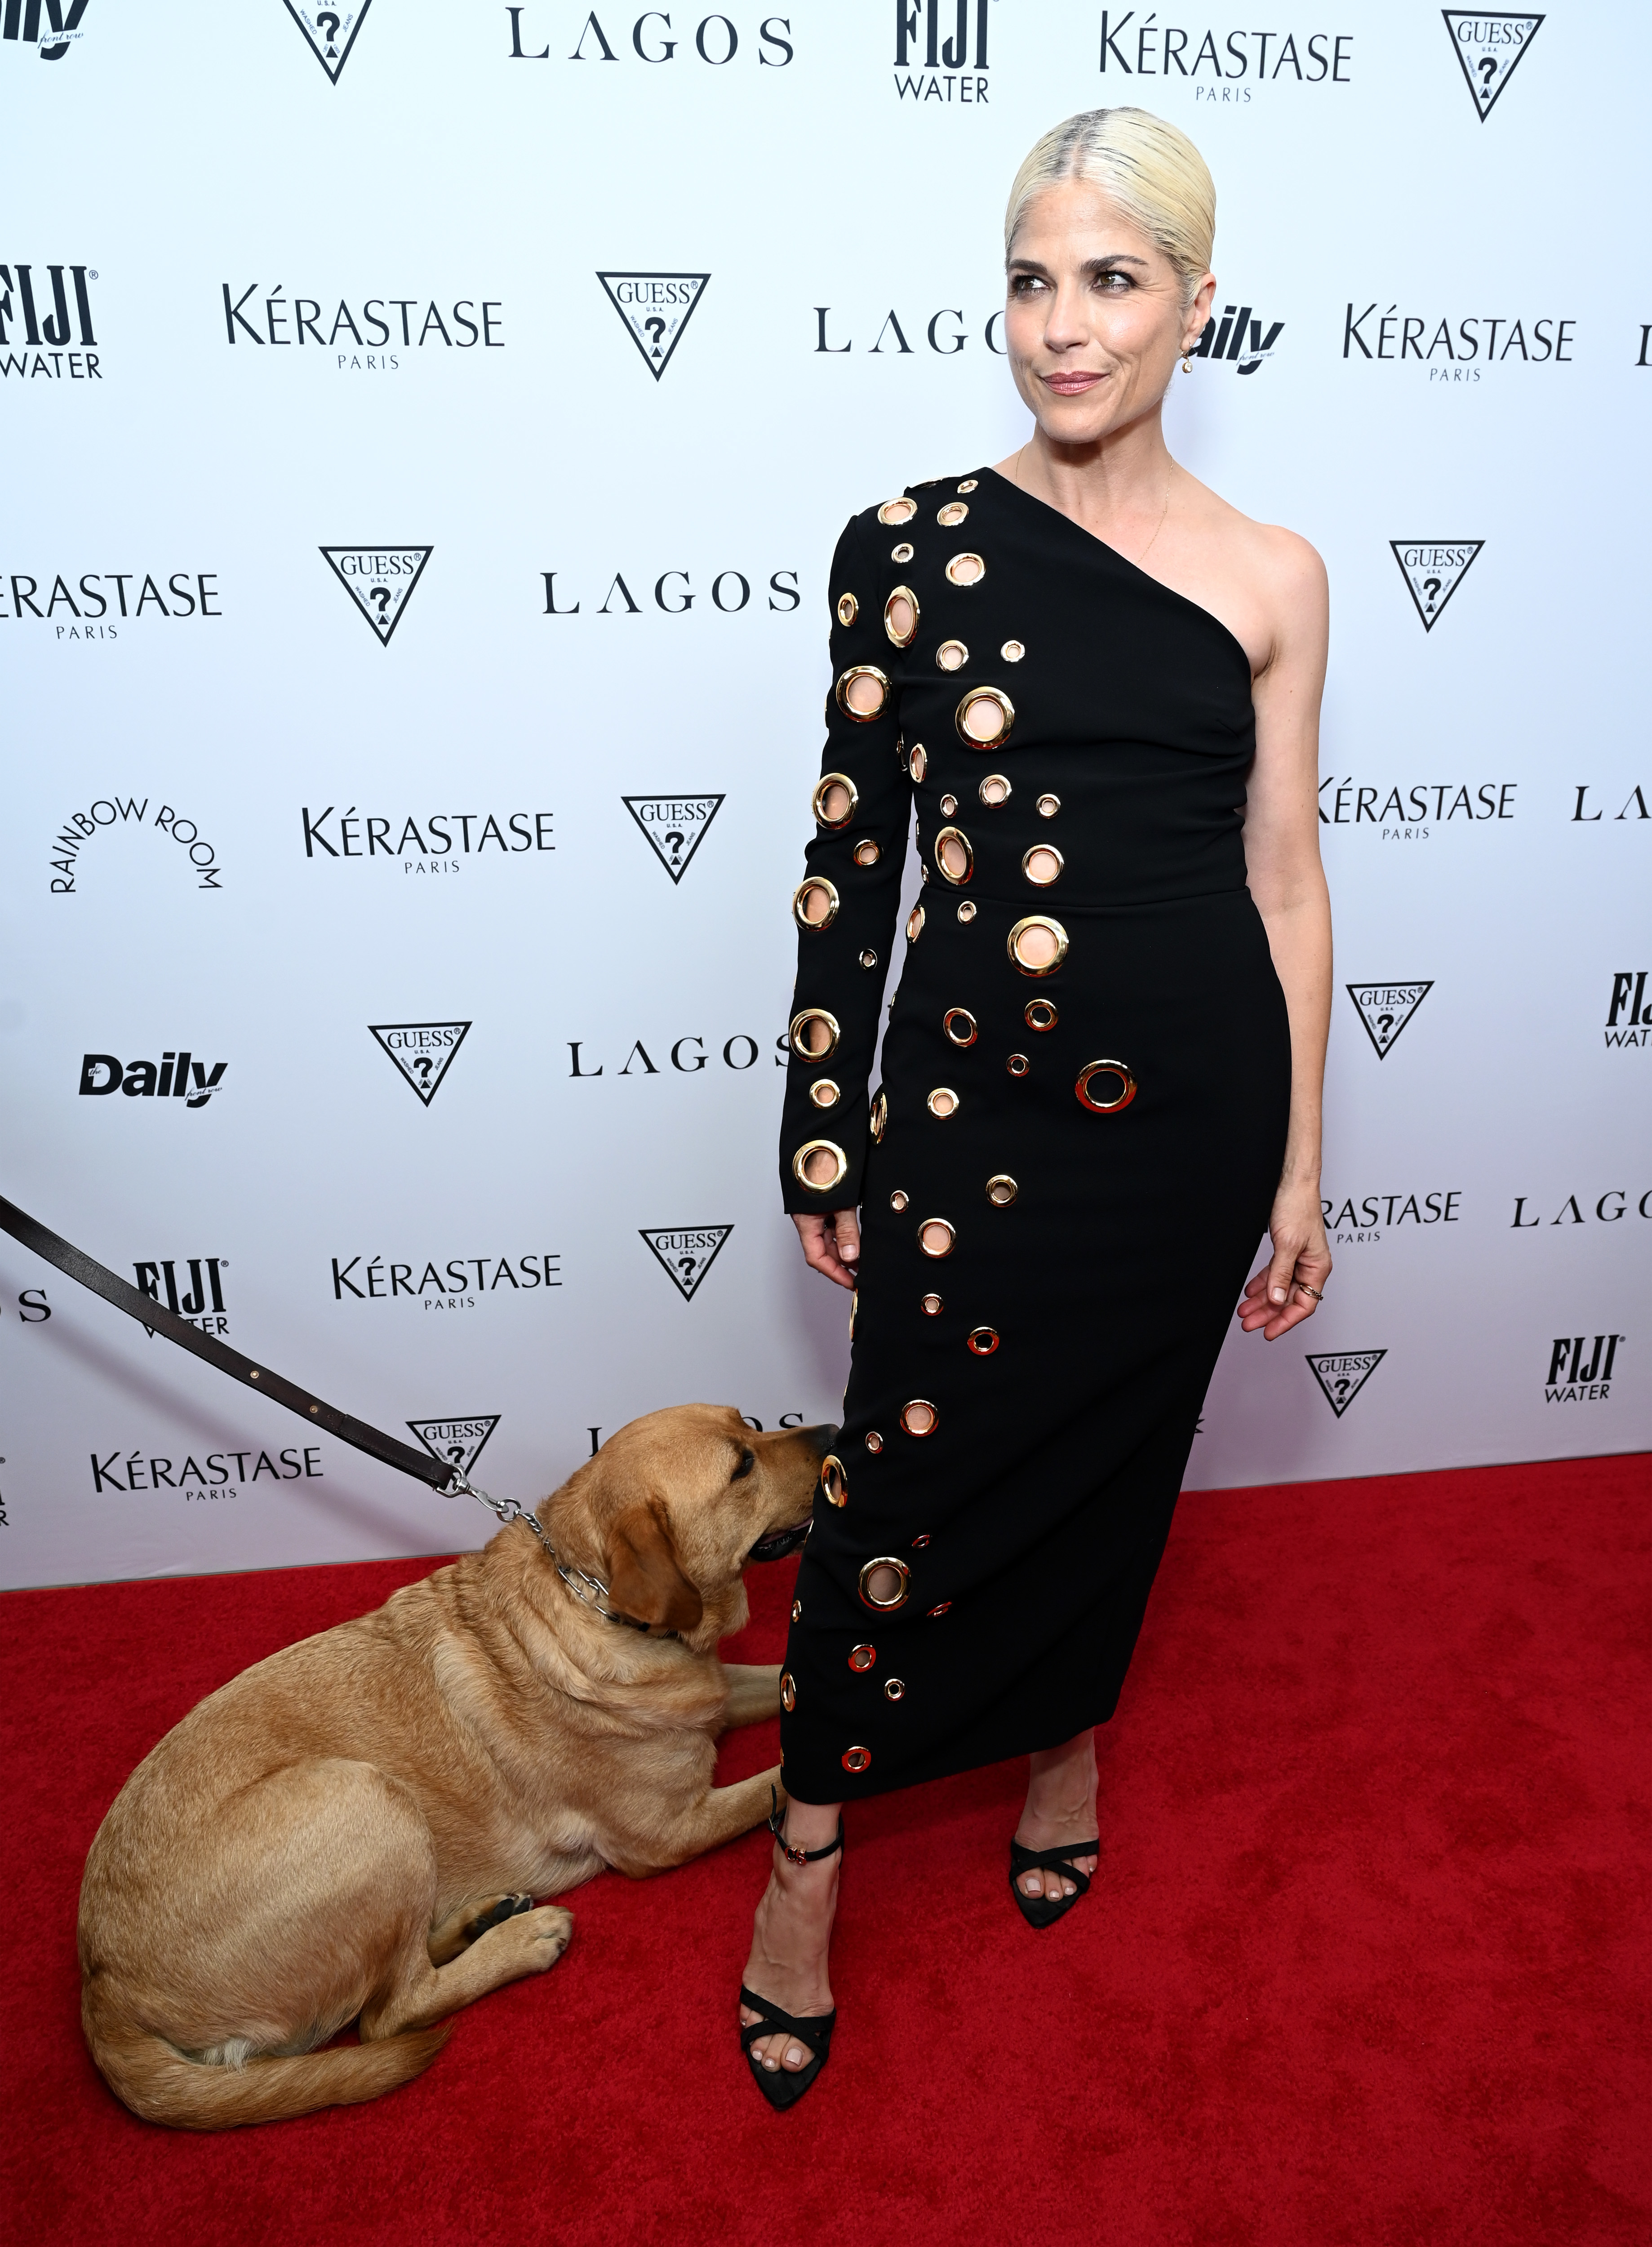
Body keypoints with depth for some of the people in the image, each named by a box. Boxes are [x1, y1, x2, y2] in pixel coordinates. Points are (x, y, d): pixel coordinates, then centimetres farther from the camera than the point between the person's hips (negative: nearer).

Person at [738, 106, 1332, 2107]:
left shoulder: (1271, 579, 2)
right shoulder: (909, 547, -2)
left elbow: (1284, 884, 5)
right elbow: (848, 857, -2)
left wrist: (1299, 1169, 5)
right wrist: (824, 1143, -1)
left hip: (1194, 1103, 2)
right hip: (969, 1096, -1)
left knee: (1114, 1448, 17)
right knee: (905, 1469, 5)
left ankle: (1064, 1733, 47)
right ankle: (809, 1853, 28)